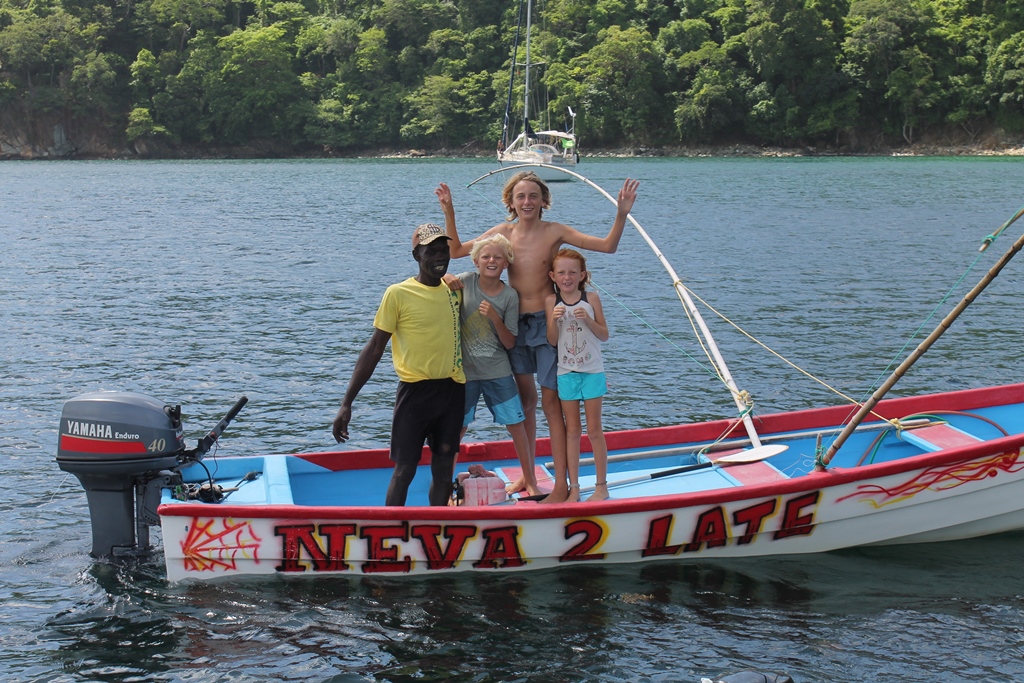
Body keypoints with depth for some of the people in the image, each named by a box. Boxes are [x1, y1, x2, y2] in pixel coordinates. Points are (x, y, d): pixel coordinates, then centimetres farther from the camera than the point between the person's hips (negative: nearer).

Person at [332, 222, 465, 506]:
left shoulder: (454, 289, 8)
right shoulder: (398, 294, -7)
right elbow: (374, 348, -7)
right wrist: (346, 403, -10)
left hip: (452, 390, 5)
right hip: (415, 390, -5)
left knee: (444, 469, 9)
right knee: (404, 470, -3)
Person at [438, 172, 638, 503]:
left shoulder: (554, 231, -8)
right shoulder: (502, 233, 2)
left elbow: (607, 246, -10)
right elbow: (456, 250, 8)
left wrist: (622, 214, -23)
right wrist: (449, 213, -2)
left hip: (546, 322, -4)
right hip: (514, 323, 4)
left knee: (551, 403, -4)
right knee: (525, 400, 16)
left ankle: (561, 486, -1)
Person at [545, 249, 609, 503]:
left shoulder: (591, 298, -3)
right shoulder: (551, 301, -2)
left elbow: (604, 336, -1)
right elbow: (552, 341, -2)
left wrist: (588, 320, -18)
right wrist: (553, 320, -20)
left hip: (592, 371, -1)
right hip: (566, 373, 1)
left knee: (594, 429, 3)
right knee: (572, 430, 7)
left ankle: (601, 486, 13)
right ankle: (574, 488, 12)